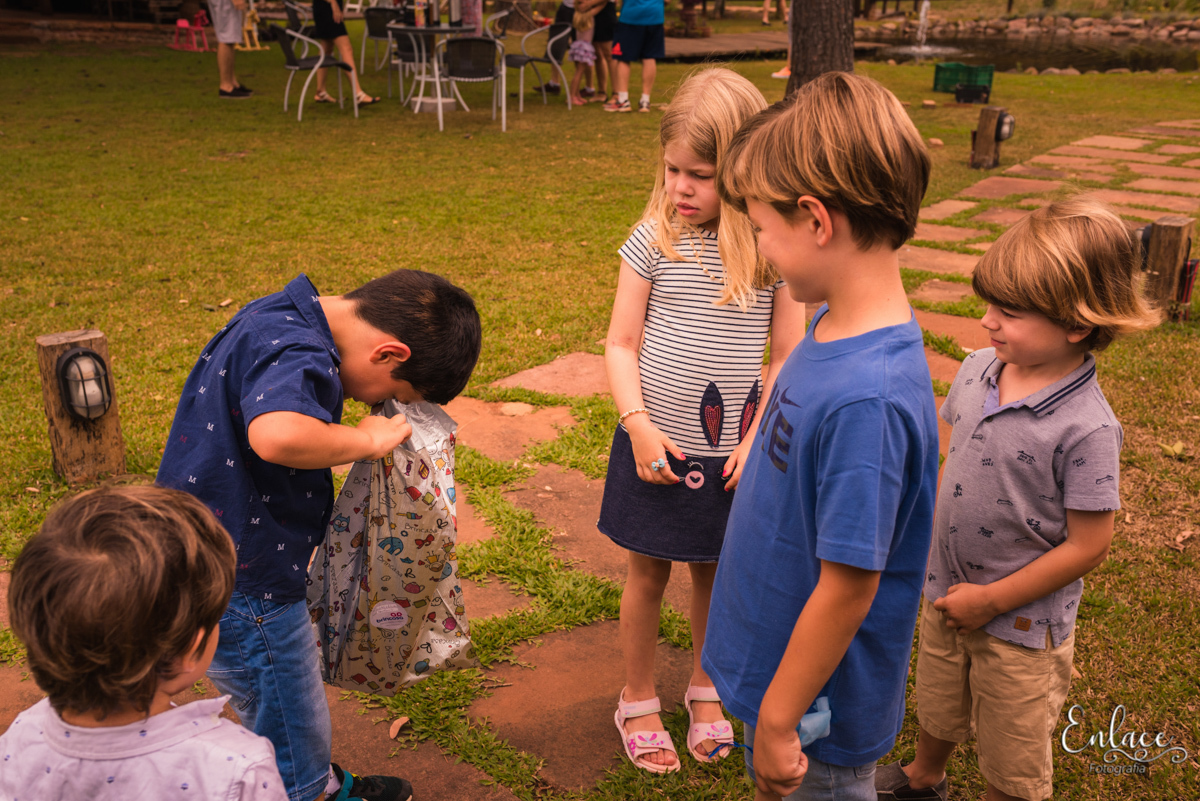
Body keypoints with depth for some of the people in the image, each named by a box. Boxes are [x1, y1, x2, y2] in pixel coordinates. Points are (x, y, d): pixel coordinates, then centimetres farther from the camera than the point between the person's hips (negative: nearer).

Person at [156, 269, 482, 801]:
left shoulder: (282, 316, 4)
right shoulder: (299, 354, -28)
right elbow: (277, 435, -48)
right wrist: (367, 440, -29)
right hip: (240, 588, -10)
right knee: (292, 735, 10)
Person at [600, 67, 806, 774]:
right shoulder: (653, 241, -8)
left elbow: (786, 357, -3)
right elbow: (622, 343, -3)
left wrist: (758, 438, -10)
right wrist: (638, 422, -14)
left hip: (732, 454, 1)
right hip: (655, 446, 0)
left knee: (715, 572, 18)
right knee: (649, 575, 14)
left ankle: (707, 691, 41)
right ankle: (638, 702, 33)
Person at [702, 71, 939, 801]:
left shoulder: (867, 398, -34)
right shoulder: (835, 327, -6)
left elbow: (847, 587, -28)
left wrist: (779, 720, -16)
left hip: (820, 709, -8)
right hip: (772, 658, 8)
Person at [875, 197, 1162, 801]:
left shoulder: (1085, 428, -27)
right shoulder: (978, 370, -8)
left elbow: (1087, 546, -21)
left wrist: (992, 599, -16)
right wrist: (932, 537, 6)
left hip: (1022, 623, -6)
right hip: (947, 594, 6)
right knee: (938, 710, 30)